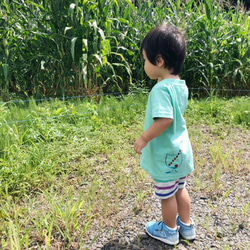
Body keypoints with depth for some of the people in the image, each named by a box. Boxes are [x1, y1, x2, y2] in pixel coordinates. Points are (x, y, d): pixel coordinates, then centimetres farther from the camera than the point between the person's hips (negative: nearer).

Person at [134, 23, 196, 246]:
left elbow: (164, 119, -35)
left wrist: (144, 139, -25)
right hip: (180, 150, 8)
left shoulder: (161, 89, -27)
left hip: (165, 154, -8)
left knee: (166, 195, 13)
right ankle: (186, 226, 43)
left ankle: (169, 231, 36)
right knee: (180, 189, 25)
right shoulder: (181, 85, 1)